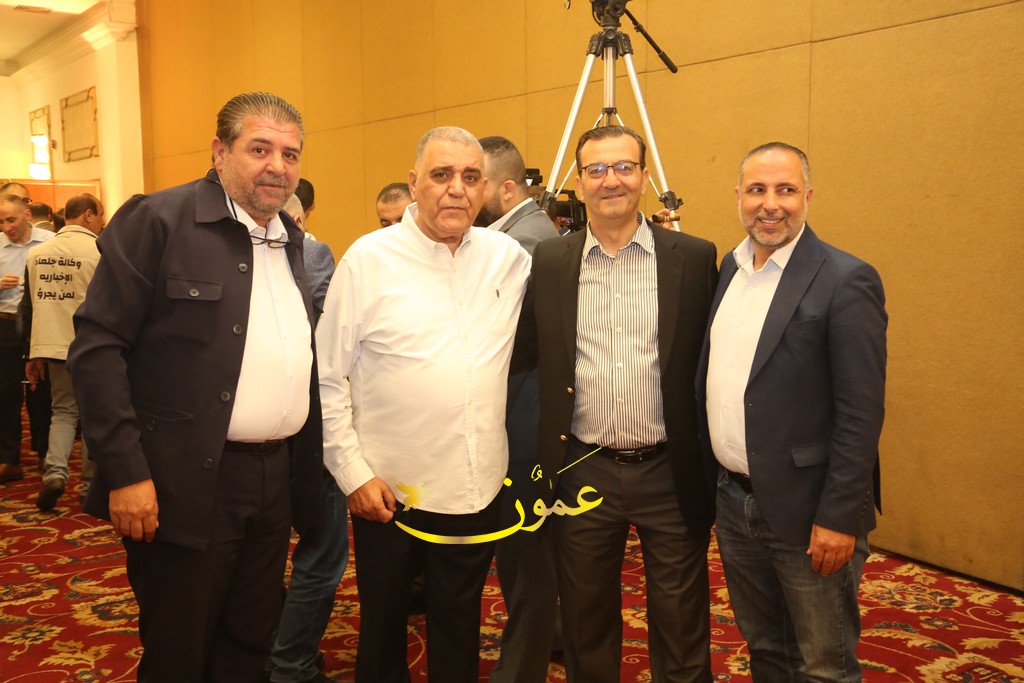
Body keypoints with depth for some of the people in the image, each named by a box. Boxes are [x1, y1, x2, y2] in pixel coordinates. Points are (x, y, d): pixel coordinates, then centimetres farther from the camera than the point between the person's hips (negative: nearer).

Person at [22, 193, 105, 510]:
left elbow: (29, 306, 10)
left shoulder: (37, 253, 6)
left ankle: (55, 472, -4)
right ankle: (91, 484, 14)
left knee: (63, 410, 15)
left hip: (54, 347, 4)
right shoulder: (100, 252, -12)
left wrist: (34, 353, 17)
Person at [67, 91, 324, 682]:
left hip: (275, 485, 6)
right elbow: (97, 347, -12)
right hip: (186, 487, -6)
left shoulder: (292, 239, 11)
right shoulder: (158, 221, -9)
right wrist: (125, 472, -17)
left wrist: (306, 473, 11)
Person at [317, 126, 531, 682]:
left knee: (459, 630, 19)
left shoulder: (509, 258, 1)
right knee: (383, 625, 17)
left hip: (478, 488, 3)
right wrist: (353, 473, -9)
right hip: (388, 489, -2)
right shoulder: (368, 259, -8)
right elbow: (328, 379, -6)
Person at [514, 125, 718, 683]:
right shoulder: (549, 262, 3)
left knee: (681, 633, 12)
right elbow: (521, 353, 5)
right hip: (583, 474, 2)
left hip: (670, 474, -1)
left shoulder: (694, 258, -2)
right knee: (585, 627, 18)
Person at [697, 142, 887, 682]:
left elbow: (861, 413, -16)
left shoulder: (845, 281, -14)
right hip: (735, 502, 6)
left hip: (807, 514, -6)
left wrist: (839, 517, -17)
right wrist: (710, 477, 7)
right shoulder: (729, 267, 7)